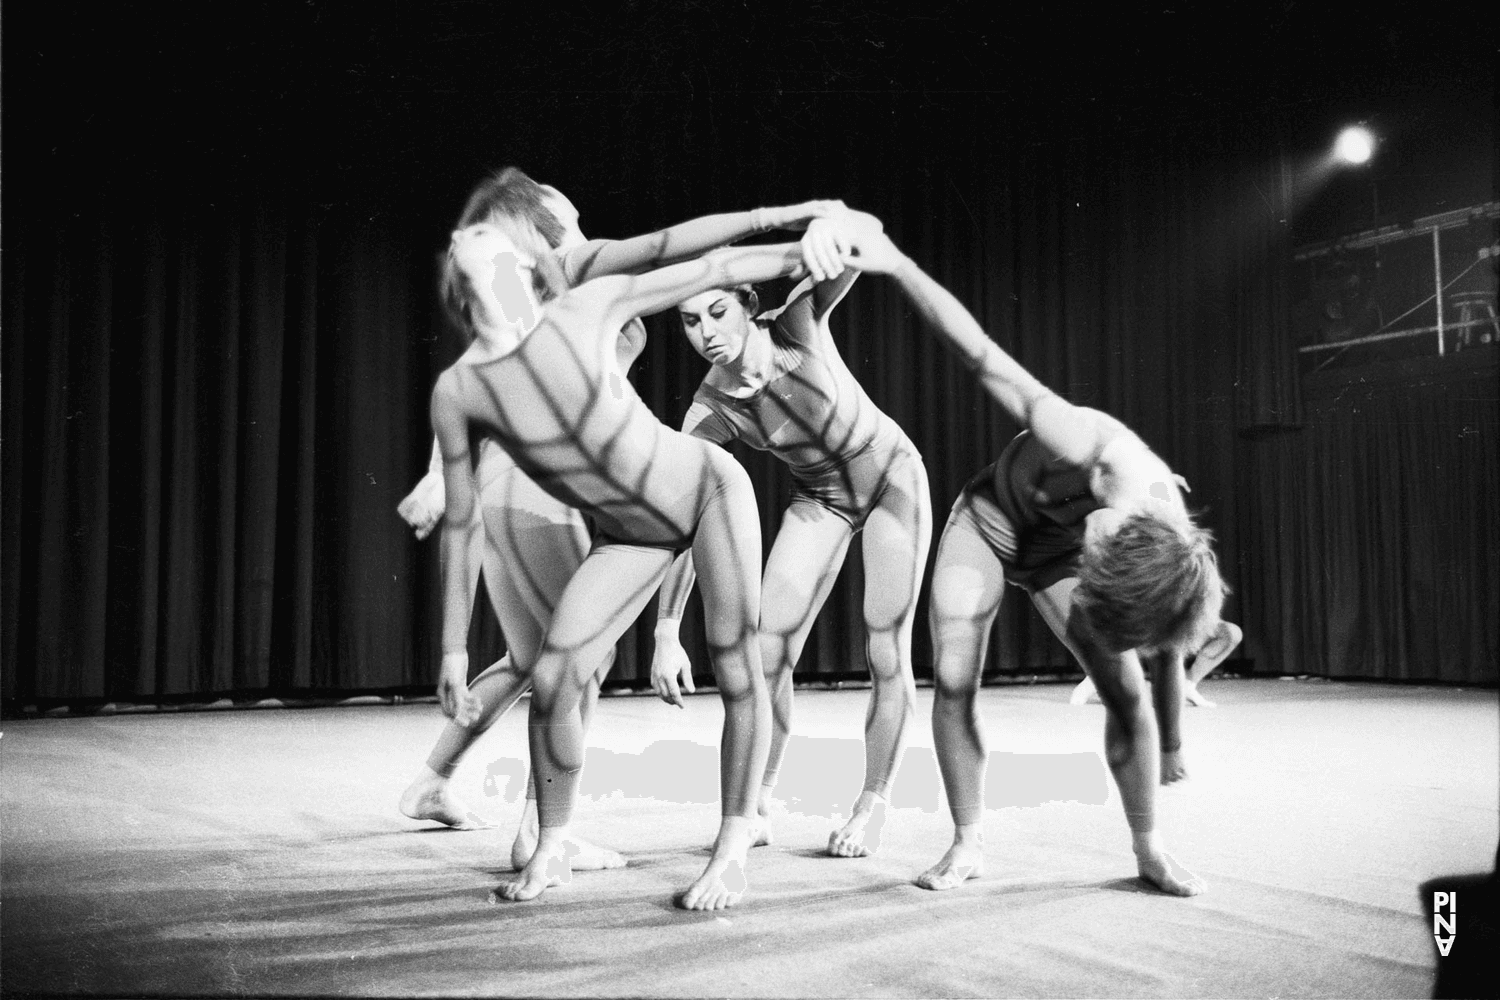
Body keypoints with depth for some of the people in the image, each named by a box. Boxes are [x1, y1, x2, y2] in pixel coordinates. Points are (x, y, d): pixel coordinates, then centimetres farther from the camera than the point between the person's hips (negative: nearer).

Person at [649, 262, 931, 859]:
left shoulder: (798, 324, -27)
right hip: (817, 496, 2)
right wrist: (666, 634, -33)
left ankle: (873, 806, 15)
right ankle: (757, 809, 10)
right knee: (768, 652, -9)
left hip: (891, 477, -2)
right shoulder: (709, 412, -22)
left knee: (887, 657, -5)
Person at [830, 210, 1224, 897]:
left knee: (1126, 691, -9)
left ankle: (1149, 851, 9)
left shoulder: (1173, 545, -34)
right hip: (991, 518, -1)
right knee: (952, 680, -12)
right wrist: (894, 262, -37)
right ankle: (968, 845, 3)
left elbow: (1166, 637, -14)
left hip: (1056, 546, 1)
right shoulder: (1087, 445, -46)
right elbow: (981, 355, -40)